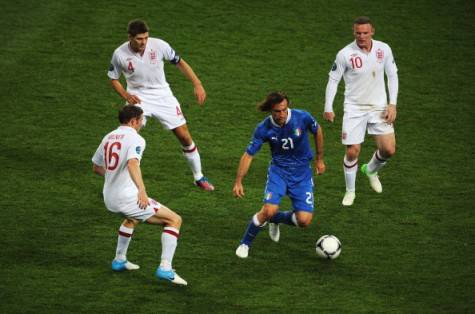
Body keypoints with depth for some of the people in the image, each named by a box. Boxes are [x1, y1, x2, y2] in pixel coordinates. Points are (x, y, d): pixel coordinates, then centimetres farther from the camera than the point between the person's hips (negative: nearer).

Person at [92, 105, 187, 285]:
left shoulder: (108, 138, 13)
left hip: (109, 198, 8)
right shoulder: (135, 139, -10)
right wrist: (142, 190, -39)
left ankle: (119, 260, 45)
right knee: (174, 220, -2)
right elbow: (132, 163, -30)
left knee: (131, 219, 42)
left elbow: (96, 167, 24)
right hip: (128, 196, -8)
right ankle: (165, 268, -13)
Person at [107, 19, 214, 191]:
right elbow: (113, 78, 2)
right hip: (138, 97, -1)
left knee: (184, 136, 1)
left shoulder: (158, 45, -17)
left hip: (162, 95, 1)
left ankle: (199, 177, 20)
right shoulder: (120, 54, -15)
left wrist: (197, 84, -8)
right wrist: (126, 95, -14)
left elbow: (179, 62, -3)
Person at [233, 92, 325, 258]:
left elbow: (317, 131, 4)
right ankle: (245, 244, 1)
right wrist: (238, 182, -14)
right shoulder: (264, 129, -17)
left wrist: (319, 160, 12)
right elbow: (248, 155, -9)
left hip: (302, 172, 1)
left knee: (304, 220, -10)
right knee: (269, 210, -25)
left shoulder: (302, 118, -18)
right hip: (278, 170, -1)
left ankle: (276, 219, 25)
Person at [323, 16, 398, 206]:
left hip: (379, 107, 2)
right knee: (352, 151, -6)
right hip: (354, 109, -2)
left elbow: (392, 76, 5)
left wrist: (392, 104, -1)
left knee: (389, 149, -5)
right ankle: (350, 191, 16)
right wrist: (328, 108, -4)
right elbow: (333, 79, -3)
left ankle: (371, 170, 28)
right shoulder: (345, 54, -14)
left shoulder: (383, 49, -6)